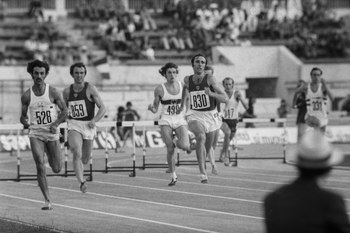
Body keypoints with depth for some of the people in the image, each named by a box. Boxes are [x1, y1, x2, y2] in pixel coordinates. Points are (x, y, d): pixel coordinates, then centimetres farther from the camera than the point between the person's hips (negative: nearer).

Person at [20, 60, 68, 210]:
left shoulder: (53, 92, -4)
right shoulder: (26, 96, -1)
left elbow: (64, 111, 3)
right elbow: (23, 116, 10)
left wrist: (56, 124, -13)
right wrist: (25, 122, -13)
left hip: (52, 133, 0)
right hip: (35, 134, 0)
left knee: (56, 169, 6)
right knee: (40, 166, -15)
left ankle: (51, 157, 44)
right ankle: (48, 201, -12)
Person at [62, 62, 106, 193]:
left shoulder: (90, 89, -6)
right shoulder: (67, 92, 4)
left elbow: (102, 108, -8)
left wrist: (94, 120, -24)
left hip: (88, 126, 0)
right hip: (74, 125, 0)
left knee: (85, 159, 11)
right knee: (77, 153, -24)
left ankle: (79, 173, 45)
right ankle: (82, 182, -30)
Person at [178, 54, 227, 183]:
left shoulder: (209, 78, -13)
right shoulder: (188, 80, -3)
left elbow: (224, 98, -17)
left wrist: (211, 94, -33)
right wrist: (182, 104, 27)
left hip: (211, 116, 0)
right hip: (195, 116, 0)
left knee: (207, 148, 14)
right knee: (201, 137, -31)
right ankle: (203, 173, -36)